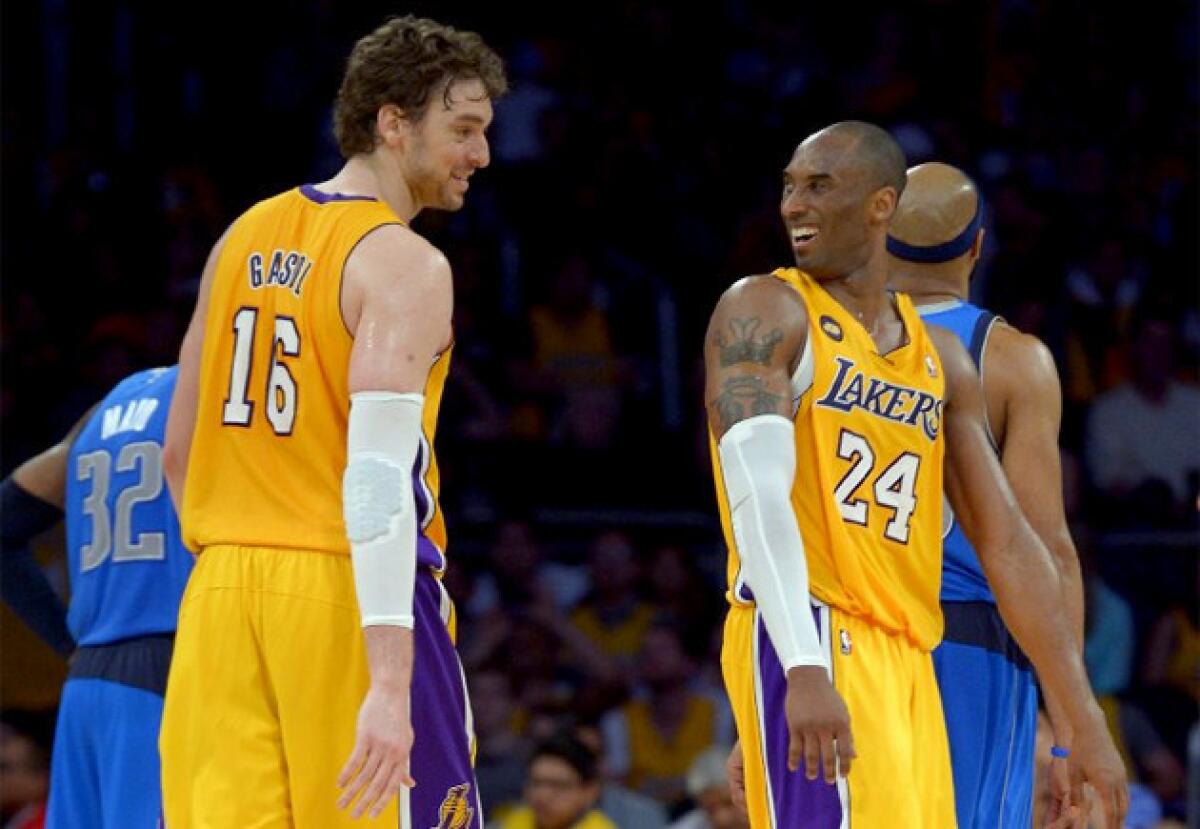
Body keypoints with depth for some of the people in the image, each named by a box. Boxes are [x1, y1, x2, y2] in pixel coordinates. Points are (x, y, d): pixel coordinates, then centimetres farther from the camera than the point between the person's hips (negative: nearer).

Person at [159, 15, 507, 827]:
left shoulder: (246, 237, 12)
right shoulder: (405, 265, -10)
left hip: (223, 586, 7)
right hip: (351, 592, -6)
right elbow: (380, 474, -21)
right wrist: (389, 686, -26)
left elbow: (180, 455, 17)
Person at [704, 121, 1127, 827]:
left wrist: (1081, 715, 13)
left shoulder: (942, 360, 19)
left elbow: (1005, 540, 19)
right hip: (807, 642, -7)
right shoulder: (766, 312, -1)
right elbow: (759, 491, -15)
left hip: (907, 664, 7)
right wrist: (805, 670, -28)